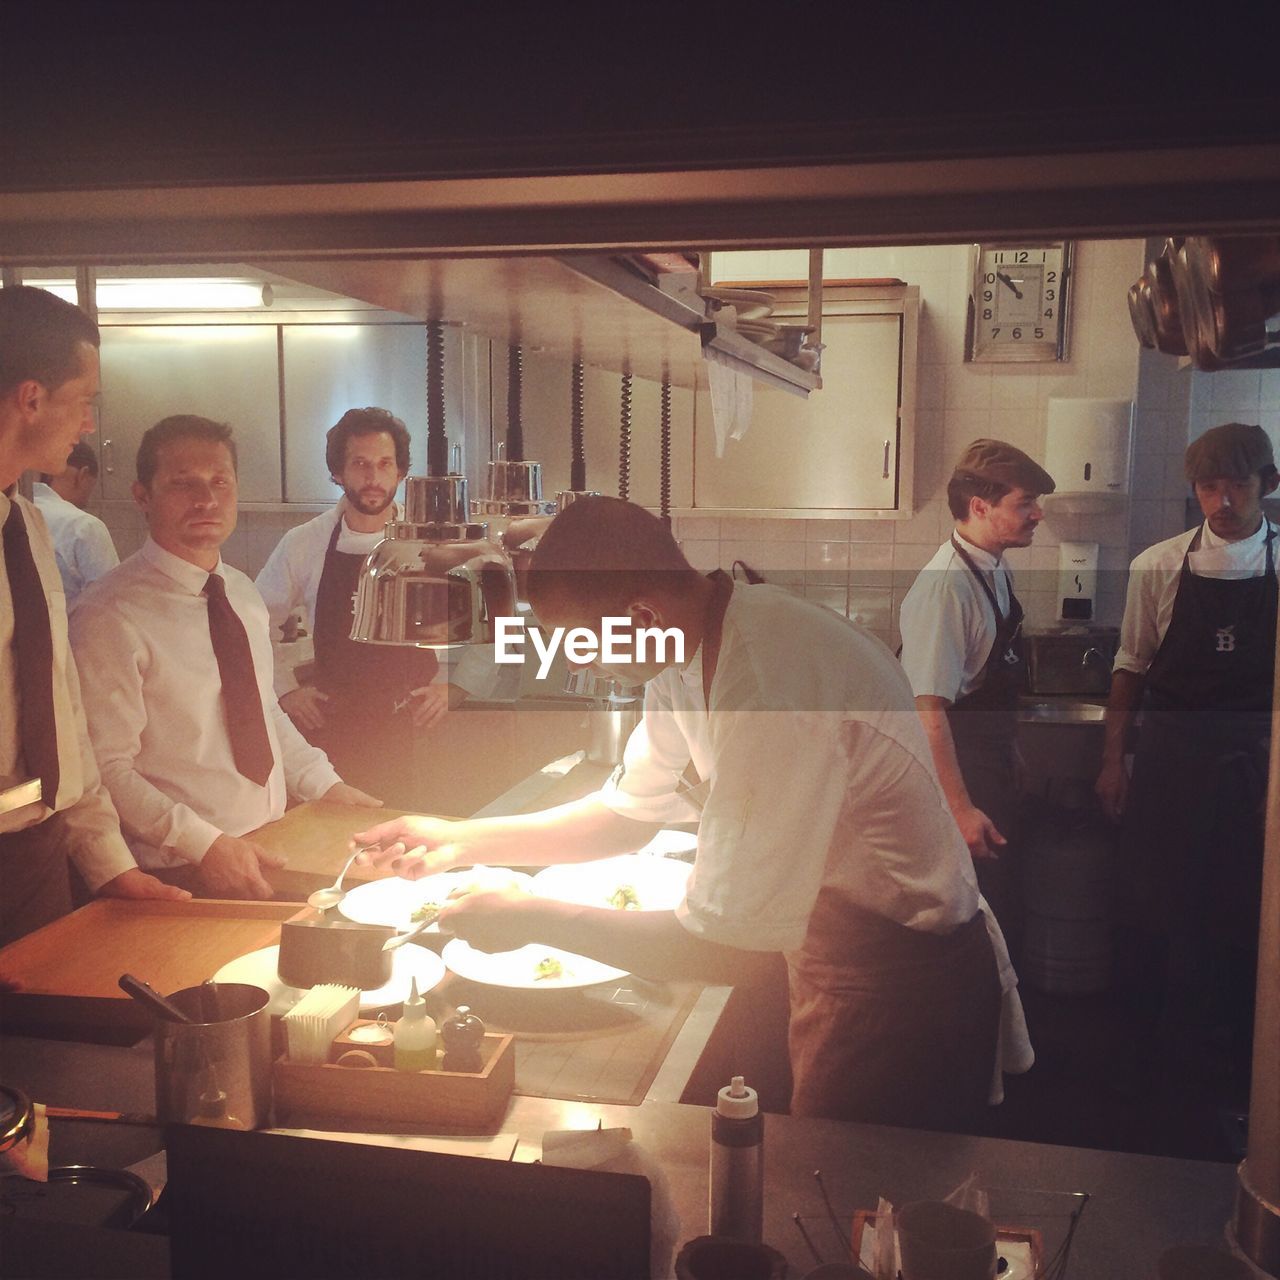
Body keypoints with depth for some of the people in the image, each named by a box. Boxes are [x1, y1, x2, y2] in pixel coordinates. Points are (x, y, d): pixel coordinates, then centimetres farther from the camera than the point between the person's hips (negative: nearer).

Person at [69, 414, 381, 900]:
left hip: (274, 851, 7)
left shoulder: (242, 594, 10)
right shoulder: (110, 616, -13)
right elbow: (106, 768, -15)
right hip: (183, 875, -6)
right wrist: (204, 846, -21)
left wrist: (326, 785, 9)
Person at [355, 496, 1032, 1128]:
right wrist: (462, 840, 1)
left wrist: (532, 919, -20)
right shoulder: (689, 648, -3)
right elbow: (628, 813, 10)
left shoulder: (773, 698, -34)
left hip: (899, 988, -8)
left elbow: (727, 948, -30)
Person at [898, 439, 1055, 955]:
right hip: (960, 773, -9)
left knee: (1004, 911, 18)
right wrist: (960, 809, -26)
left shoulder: (995, 571, 5)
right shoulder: (946, 586, -24)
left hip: (995, 772, 9)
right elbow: (927, 709, -26)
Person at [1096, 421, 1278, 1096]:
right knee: (1154, 903, 8)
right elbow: (1132, 665, 5)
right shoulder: (1159, 565, 1)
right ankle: (1152, 1045, 27)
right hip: (1168, 757, 0)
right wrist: (1113, 759, 3)